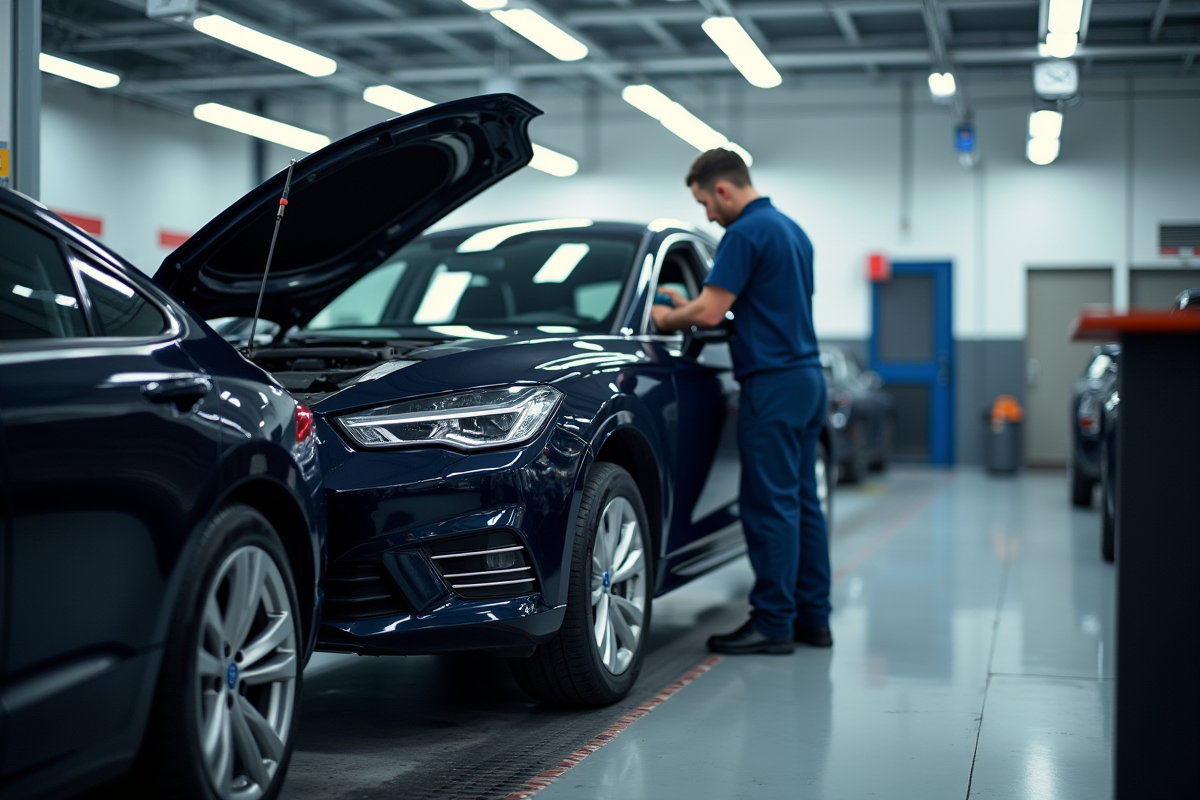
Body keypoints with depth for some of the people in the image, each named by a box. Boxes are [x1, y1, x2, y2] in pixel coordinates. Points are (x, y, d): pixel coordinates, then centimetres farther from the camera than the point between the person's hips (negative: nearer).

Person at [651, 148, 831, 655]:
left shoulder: (745, 233, -13)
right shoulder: (791, 229, 17)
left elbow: (710, 312, -18)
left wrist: (666, 318, 2)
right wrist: (689, 308, 20)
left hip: (773, 384, -10)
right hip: (807, 376, 10)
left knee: (770, 505, -6)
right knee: (801, 502, 11)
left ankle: (773, 623, -2)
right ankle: (812, 618, 15)